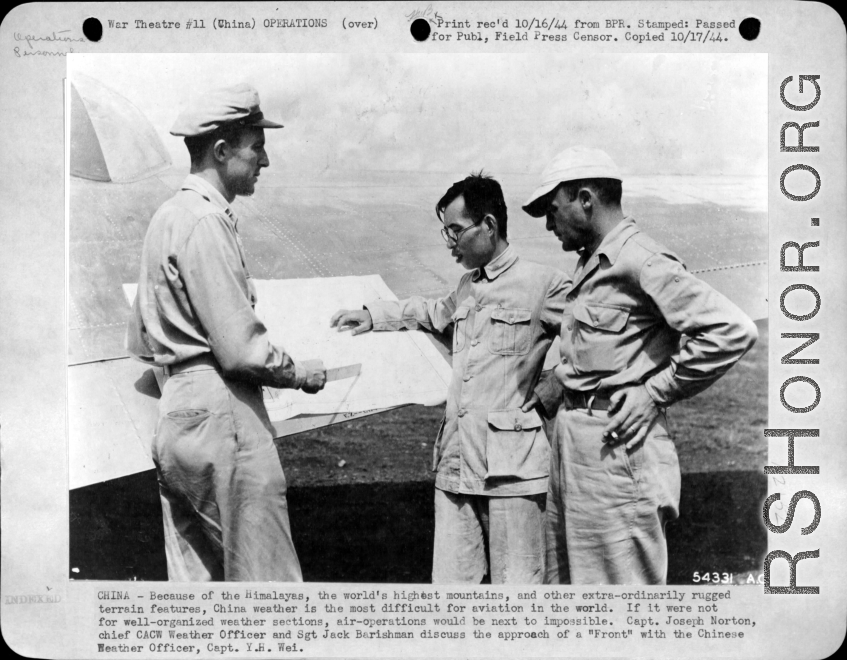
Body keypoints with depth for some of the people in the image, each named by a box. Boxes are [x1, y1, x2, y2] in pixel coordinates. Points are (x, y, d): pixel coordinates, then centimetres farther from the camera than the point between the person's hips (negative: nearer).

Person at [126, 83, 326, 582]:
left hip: (175, 411, 10)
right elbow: (242, 348, -19)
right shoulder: (205, 221, -14)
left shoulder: (167, 215, 16)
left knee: (194, 575, 15)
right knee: (265, 575, -2)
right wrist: (300, 374, -3)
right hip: (222, 411, -10)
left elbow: (140, 341, 21)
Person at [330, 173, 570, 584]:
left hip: (511, 468, -7)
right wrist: (373, 316, 35)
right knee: (449, 584, 9)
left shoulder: (543, 285, -7)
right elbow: (434, 312, 38)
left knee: (516, 583, -1)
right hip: (456, 462, 7)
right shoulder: (467, 288, 18)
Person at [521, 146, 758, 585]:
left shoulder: (641, 261, -14)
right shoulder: (591, 264, 15)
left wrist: (655, 393, -17)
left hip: (616, 443, -10)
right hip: (573, 440, 10)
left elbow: (732, 331, -22)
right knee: (564, 577, 18)